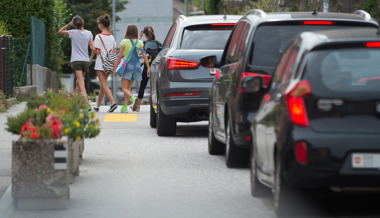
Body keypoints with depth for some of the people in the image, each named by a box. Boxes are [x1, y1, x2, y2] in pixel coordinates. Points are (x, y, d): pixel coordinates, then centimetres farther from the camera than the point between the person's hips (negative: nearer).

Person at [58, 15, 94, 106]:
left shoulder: (73, 32, -4)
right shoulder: (89, 33, 3)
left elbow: (60, 31, 12)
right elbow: (93, 48, 0)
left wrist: (69, 24, 12)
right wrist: (91, 58, 16)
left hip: (76, 60, -4)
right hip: (85, 60, 4)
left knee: (81, 82, -10)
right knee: (79, 81, 20)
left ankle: (87, 104, -23)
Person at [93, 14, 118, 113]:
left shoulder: (99, 37, -11)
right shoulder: (111, 37, 8)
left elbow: (97, 51, -13)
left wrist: (92, 48, 5)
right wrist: (114, 64, 10)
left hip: (101, 64, -7)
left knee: (104, 85, -9)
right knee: (102, 84, 15)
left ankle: (113, 102, -27)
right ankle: (97, 105, 23)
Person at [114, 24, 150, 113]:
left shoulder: (124, 42, -6)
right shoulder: (139, 42, 3)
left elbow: (119, 56, -5)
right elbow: (144, 55, -2)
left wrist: (115, 68, 2)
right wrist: (148, 68, 2)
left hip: (127, 65, -4)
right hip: (136, 65, 4)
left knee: (124, 88, -2)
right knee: (128, 87, 15)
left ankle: (133, 98, -30)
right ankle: (125, 106, 11)